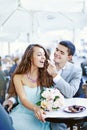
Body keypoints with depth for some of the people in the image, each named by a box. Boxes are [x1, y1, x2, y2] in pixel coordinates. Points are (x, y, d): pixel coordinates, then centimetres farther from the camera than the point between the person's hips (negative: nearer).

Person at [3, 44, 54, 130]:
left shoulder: (45, 75, 8)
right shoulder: (18, 77, 2)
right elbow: (23, 99, -12)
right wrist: (35, 108, -31)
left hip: (40, 116, 3)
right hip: (23, 114, -3)